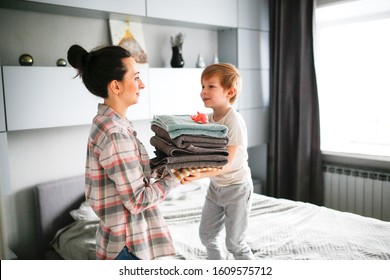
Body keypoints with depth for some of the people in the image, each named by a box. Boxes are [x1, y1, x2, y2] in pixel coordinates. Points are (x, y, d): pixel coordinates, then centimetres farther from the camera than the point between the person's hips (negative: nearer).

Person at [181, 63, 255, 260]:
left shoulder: (234, 121, -23)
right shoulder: (207, 119, 0)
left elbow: (227, 163, -28)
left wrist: (200, 175, -42)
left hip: (237, 187, -8)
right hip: (215, 186, 8)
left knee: (234, 242, 2)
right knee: (207, 234, 17)